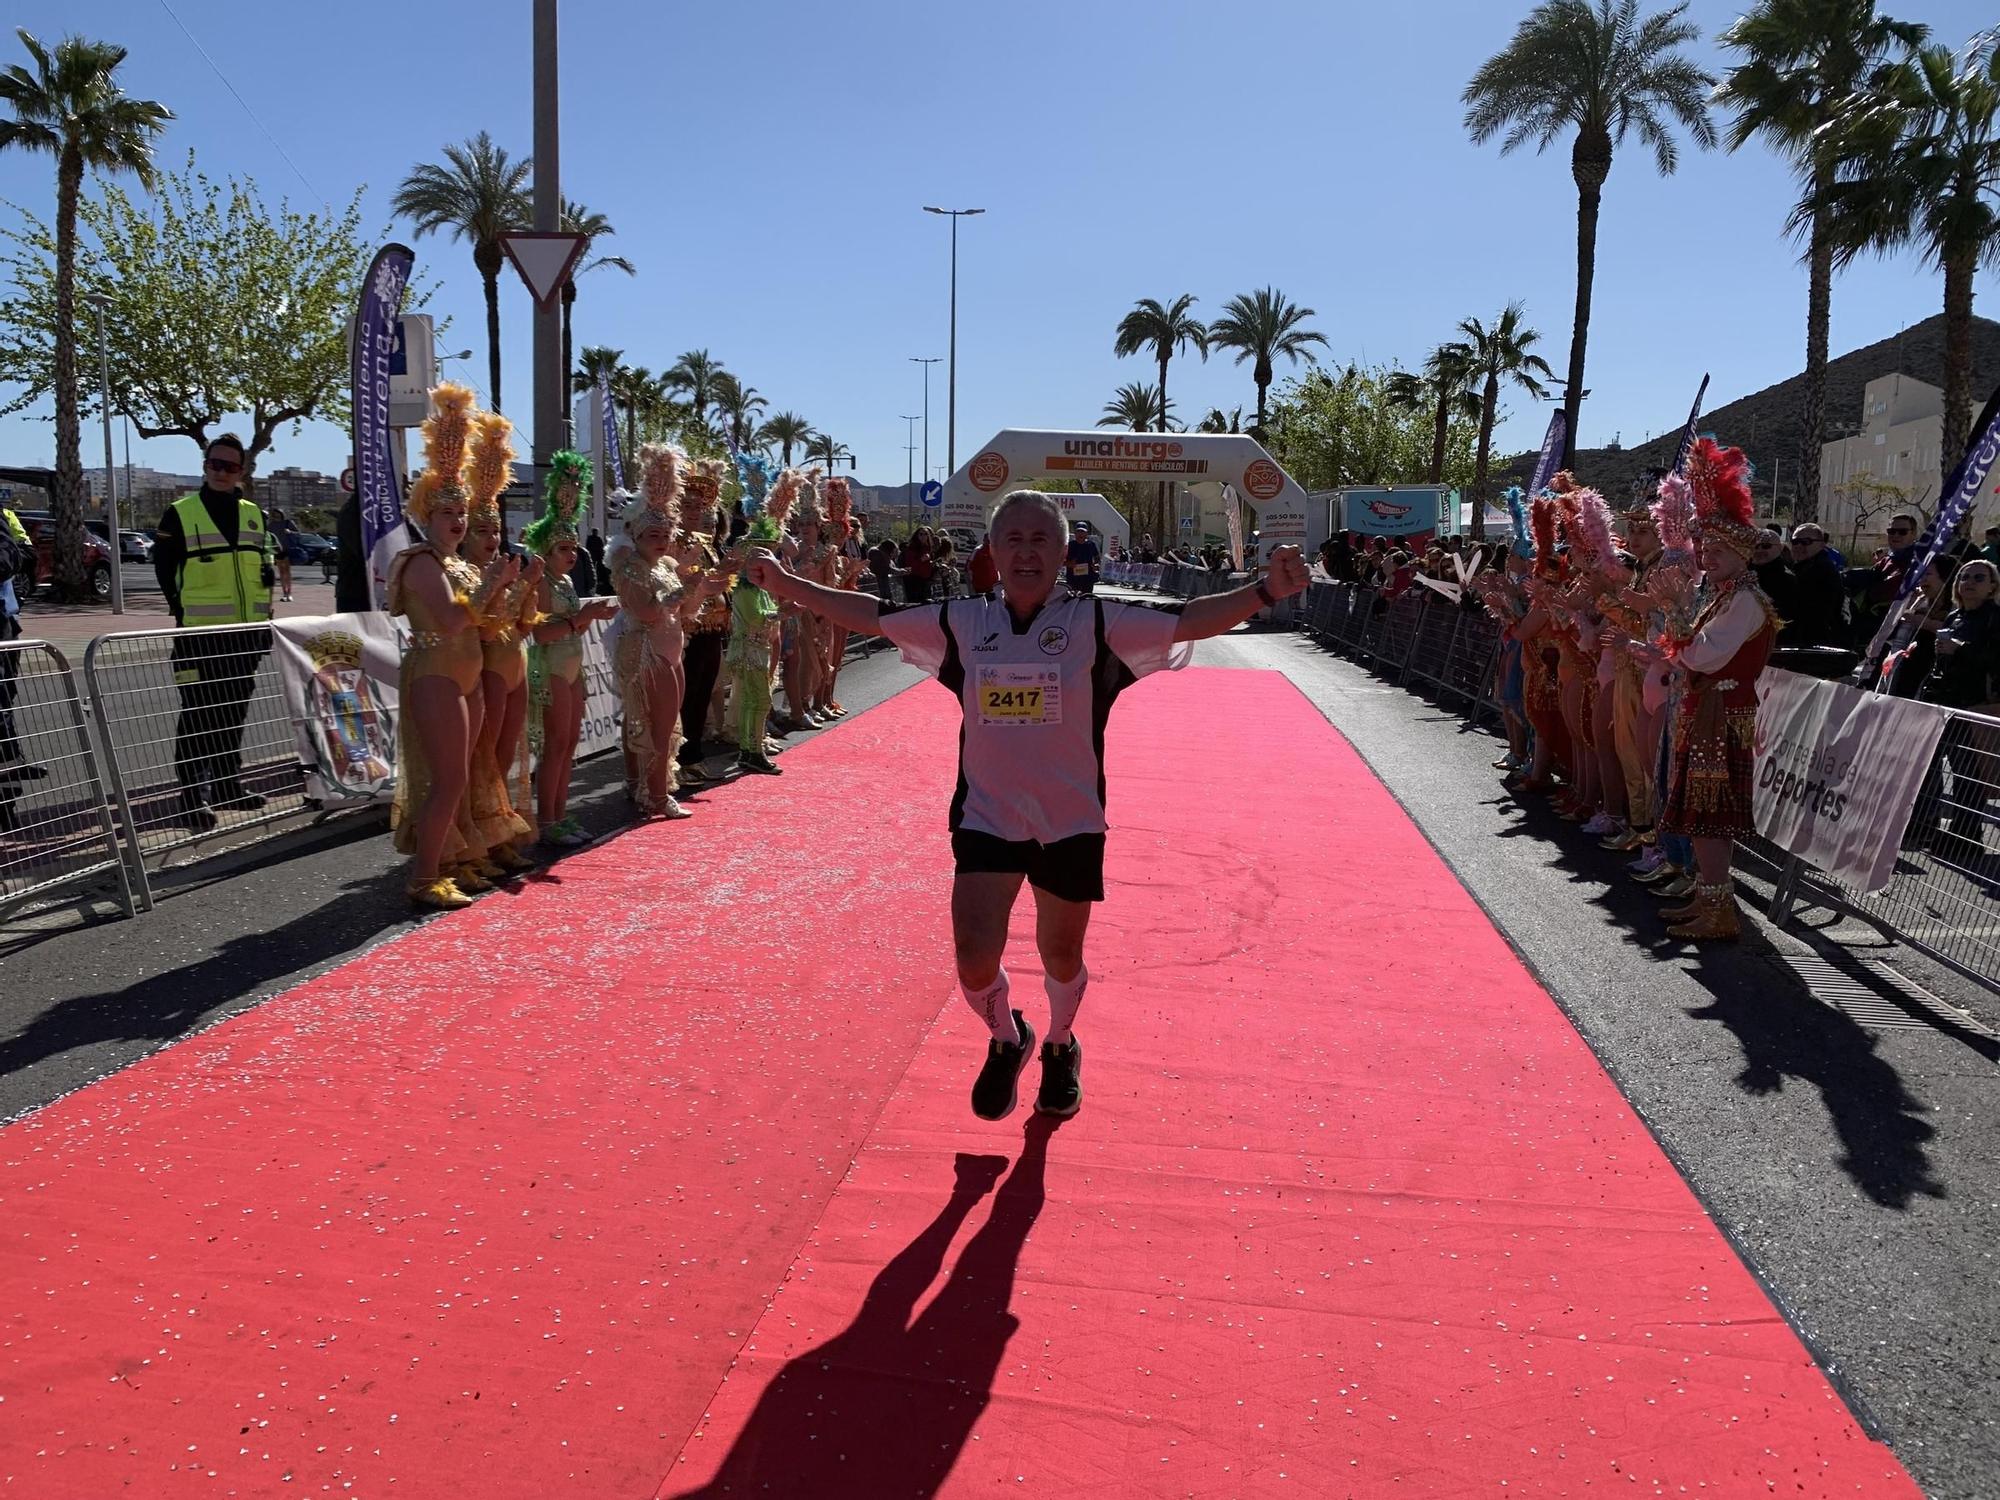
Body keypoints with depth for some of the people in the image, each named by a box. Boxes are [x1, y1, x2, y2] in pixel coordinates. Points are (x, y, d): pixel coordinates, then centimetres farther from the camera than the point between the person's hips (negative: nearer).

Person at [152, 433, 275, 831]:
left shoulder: (253, 515, 13)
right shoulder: (181, 514, -2)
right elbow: (164, 569, -1)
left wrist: (265, 618, 12)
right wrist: (184, 611, -6)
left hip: (245, 633, 5)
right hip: (200, 634, -5)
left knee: (234, 713, 13)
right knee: (198, 716, -7)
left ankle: (229, 786, 24)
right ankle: (194, 796, -5)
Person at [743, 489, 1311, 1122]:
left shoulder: (1097, 624, -8)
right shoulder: (962, 623, -2)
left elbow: (1189, 620, -13)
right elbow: (873, 615, 9)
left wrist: (1265, 591, -27)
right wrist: (790, 585, 9)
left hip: (1070, 823, -1)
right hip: (985, 817, 1)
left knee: (1061, 956, 14)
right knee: (974, 958, -8)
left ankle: (1060, 1048, 48)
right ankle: (1006, 1041, 27)